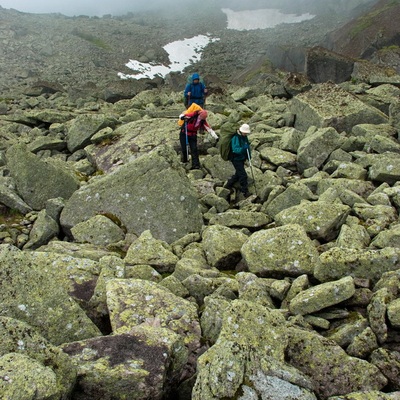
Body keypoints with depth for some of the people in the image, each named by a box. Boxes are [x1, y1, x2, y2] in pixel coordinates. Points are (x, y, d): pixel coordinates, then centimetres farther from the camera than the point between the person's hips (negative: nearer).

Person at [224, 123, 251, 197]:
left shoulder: (244, 137, 5)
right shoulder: (235, 138, -24)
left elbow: (247, 145, 20)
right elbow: (235, 149, -32)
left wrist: (249, 154, 10)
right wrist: (243, 148, -46)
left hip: (242, 158, 9)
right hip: (236, 159, -9)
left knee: (238, 173, 19)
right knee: (243, 175, -9)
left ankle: (228, 185, 36)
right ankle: (245, 191, 2)